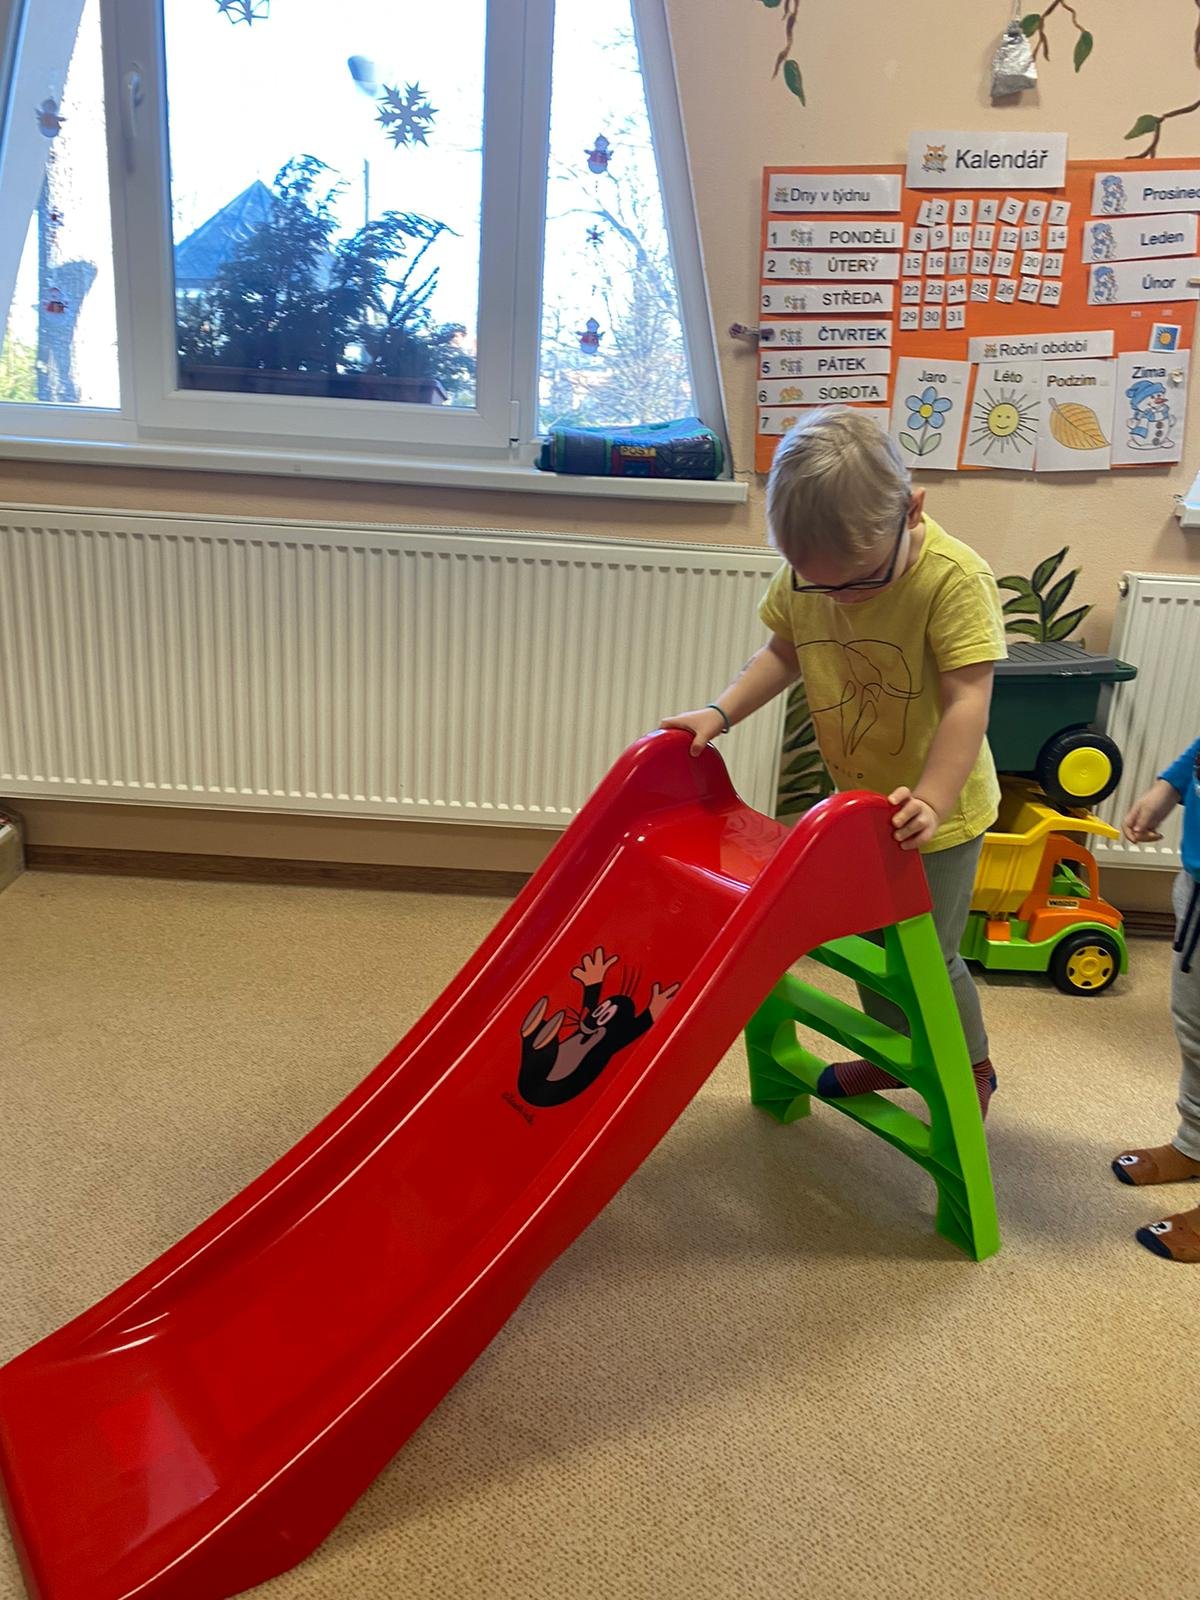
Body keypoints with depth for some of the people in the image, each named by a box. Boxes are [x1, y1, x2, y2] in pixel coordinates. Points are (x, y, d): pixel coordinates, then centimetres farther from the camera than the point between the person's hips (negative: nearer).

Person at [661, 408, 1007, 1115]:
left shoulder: (955, 578, -28)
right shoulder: (806, 573, -11)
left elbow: (967, 699, -28)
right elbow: (783, 652, 5)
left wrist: (929, 802, -36)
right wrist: (720, 713, -7)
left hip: (938, 811, -6)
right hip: (859, 801, 6)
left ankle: (973, 1066, 35)